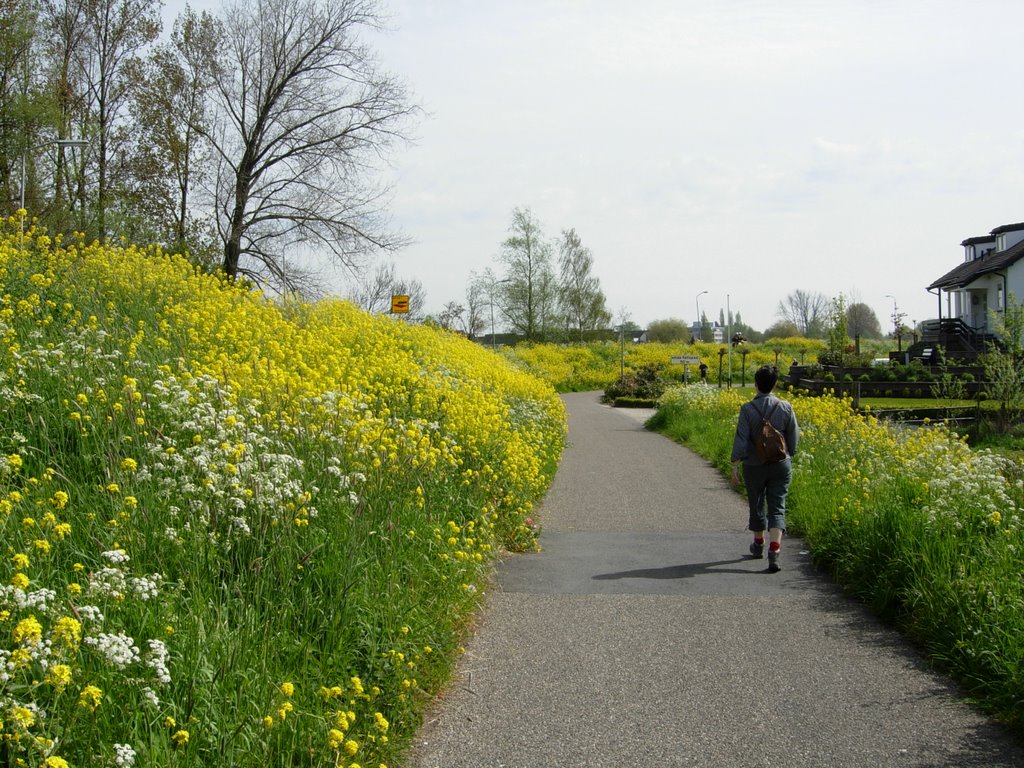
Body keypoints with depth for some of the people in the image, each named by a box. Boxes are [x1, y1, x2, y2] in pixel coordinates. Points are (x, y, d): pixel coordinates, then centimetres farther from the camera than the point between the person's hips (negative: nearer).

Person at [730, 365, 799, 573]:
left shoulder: (748, 409, -12)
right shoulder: (785, 408, -5)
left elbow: (741, 439, -13)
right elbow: (794, 437, 2)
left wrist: (735, 466, -8)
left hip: (754, 465, -1)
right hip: (780, 465, 1)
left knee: (756, 505, 18)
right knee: (777, 507, 0)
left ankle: (758, 544, 38)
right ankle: (774, 550, -17)